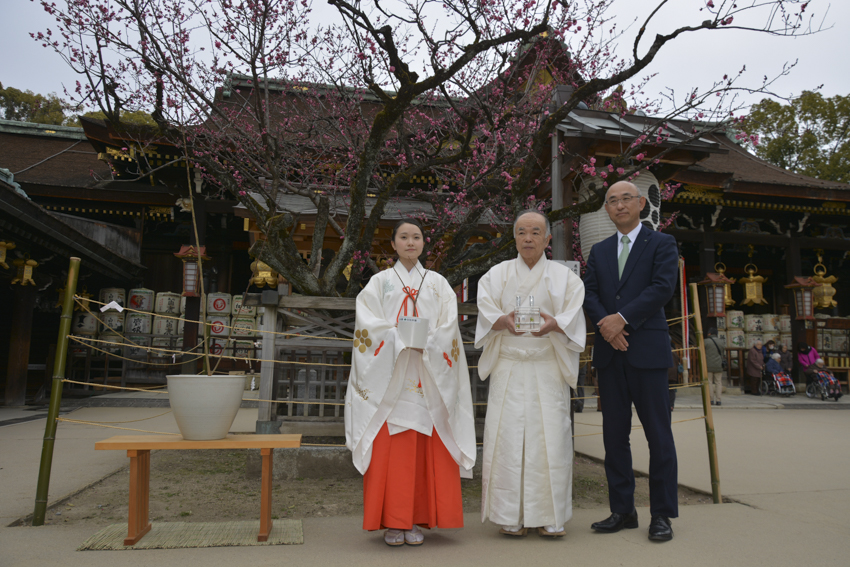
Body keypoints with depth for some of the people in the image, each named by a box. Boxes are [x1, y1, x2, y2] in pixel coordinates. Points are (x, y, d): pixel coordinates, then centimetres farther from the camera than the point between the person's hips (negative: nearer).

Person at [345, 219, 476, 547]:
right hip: (388, 377, -1)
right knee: (391, 450, -3)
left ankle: (416, 520, 10)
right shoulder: (380, 282, 11)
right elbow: (368, 324, -2)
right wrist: (400, 337, -16)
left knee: (425, 450, 0)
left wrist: (424, 341, -15)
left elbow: (448, 328, 3)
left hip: (428, 380, 1)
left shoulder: (438, 284, 14)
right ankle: (392, 522, 6)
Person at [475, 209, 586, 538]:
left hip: (548, 368, 0)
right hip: (508, 367, 0)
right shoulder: (496, 276, 10)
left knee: (550, 435, -3)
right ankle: (511, 516, 7)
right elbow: (486, 314, -2)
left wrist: (554, 324, -25)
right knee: (508, 436, -4)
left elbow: (573, 317, -3)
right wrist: (504, 321, -24)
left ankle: (549, 516, 10)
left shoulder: (564, 277, 9)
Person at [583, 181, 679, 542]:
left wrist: (622, 317, -16)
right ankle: (622, 511, 18)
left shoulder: (661, 243, 5)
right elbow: (589, 293, 7)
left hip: (647, 350, -4)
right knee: (614, 434, 7)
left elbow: (663, 286, -9)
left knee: (658, 434, 1)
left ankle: (662, 514, 12)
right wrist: (604, 323, -12)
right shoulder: (599, 251, 17)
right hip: (609, 353, 4)